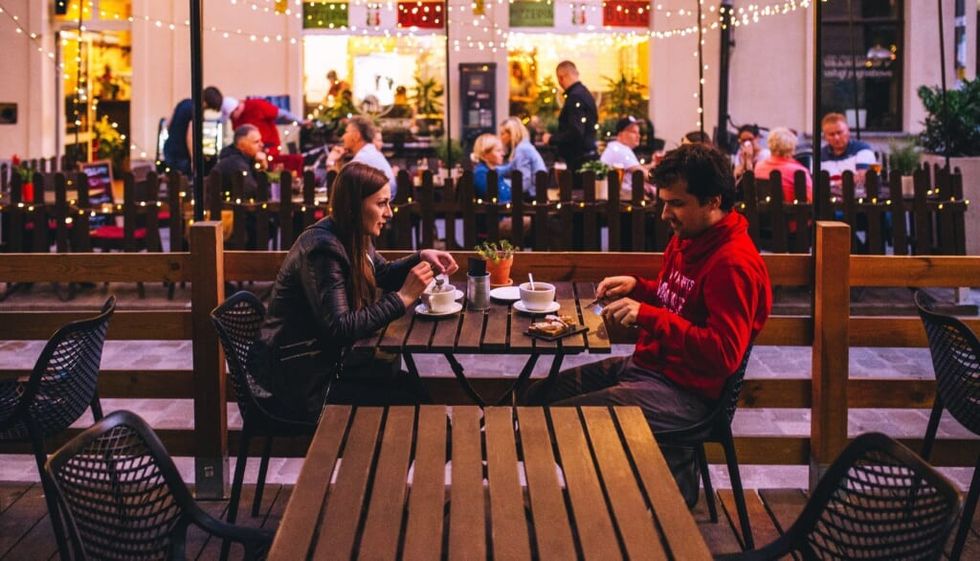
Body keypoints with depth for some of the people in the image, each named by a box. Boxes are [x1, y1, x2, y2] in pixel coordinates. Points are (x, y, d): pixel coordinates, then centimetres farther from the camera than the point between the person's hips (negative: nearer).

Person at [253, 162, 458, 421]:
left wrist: (421, 258, 5)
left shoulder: (353, 238, 4)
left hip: (329, 358, 9)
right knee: (409, 401, -10)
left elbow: (383, 274, 24)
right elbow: (340, 329, -30)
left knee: (415, 385, 2)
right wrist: (403, 298, -28)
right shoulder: (321, 248, -24)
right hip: (302, 380, -9)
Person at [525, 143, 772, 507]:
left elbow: (724, 354, -27)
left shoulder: (734, 262, -20)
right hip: (645, 365, 10)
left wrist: (648, 316, -27)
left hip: (685, 392, -10)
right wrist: (637, 287, 6)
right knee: (537, 397, 11)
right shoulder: (687, 238, 9)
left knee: (554, 419, -20)